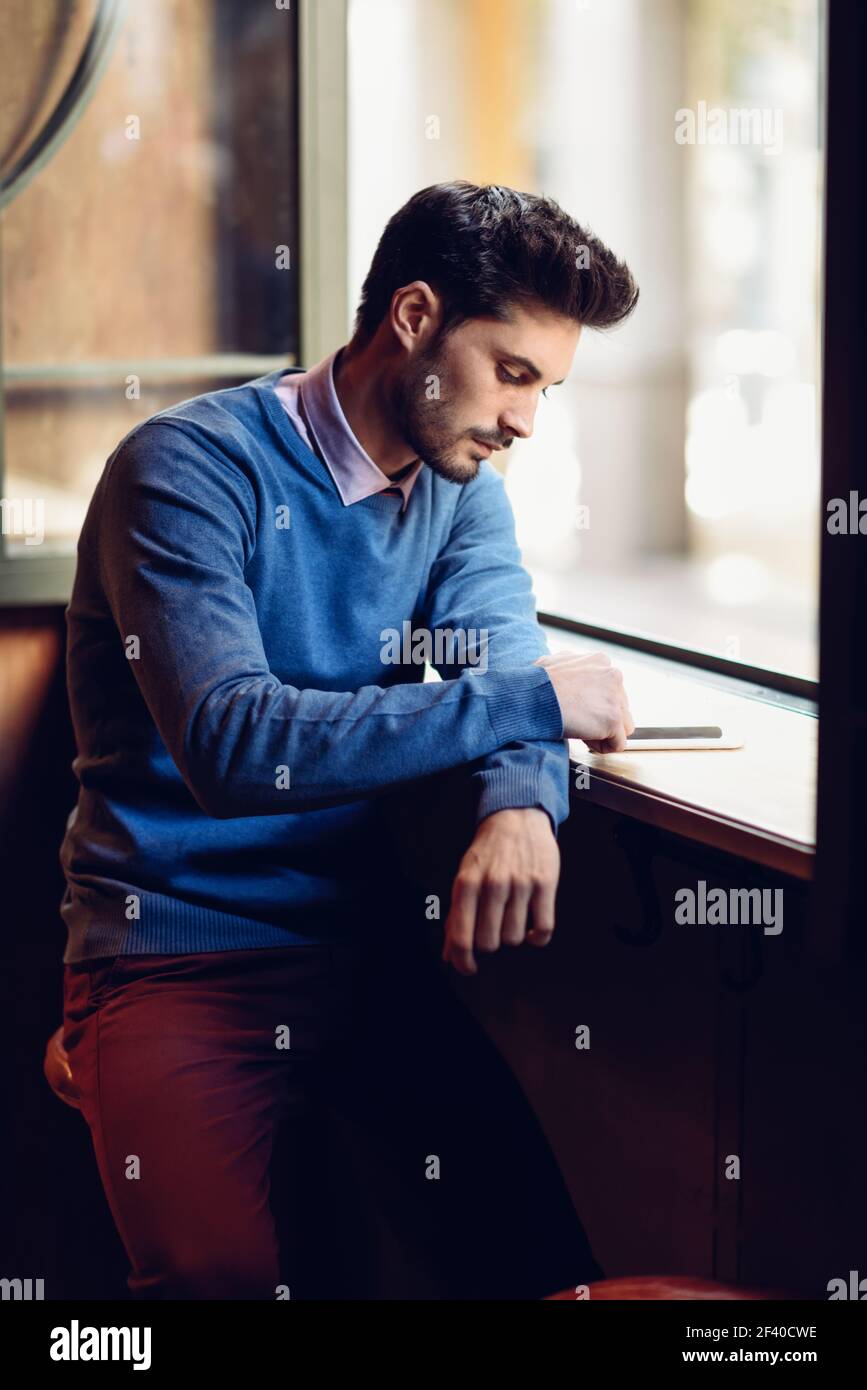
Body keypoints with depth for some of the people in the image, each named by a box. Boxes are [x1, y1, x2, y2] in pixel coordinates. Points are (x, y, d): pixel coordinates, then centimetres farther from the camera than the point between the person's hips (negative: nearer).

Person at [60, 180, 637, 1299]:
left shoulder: (462, 493, 12)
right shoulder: (191, 469, -11)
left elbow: (502, 676, 0)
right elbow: (231, 743, -24)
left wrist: (521, 805, -25)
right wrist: (529, 700, -21)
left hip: (373, 954, 5)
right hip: (178, 959, -5)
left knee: (543, 1233, -17)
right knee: (225, 1272, -30)